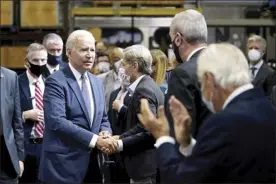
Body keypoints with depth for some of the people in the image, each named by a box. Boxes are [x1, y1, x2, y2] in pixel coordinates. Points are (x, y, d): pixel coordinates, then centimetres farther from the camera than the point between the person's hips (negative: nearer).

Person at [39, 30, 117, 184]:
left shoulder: (97, 82, 13)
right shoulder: (56, 81, -10)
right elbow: (56, 121, -21)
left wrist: (105, 133, -6)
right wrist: (95, 139, -24)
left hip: (92, 162, 7)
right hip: (63, 164, -6)